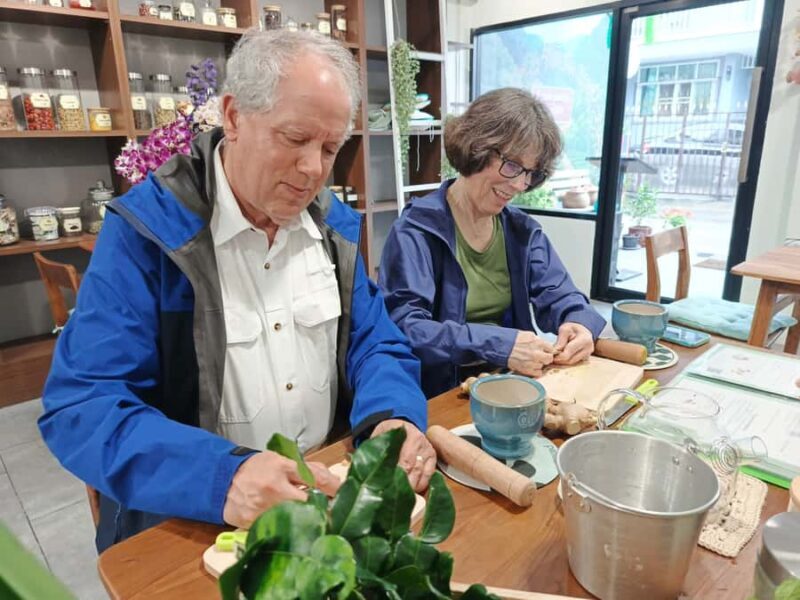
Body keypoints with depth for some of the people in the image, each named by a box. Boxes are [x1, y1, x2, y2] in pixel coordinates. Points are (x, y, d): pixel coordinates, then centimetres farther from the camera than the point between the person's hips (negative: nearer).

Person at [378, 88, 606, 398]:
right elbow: (401, 328, -23)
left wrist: (579, 323, -14)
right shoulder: (417, 230, -13)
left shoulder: (523, 229, 9)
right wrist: (498, 345, -30)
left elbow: (558, 295, 9)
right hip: (440, 396, -6)